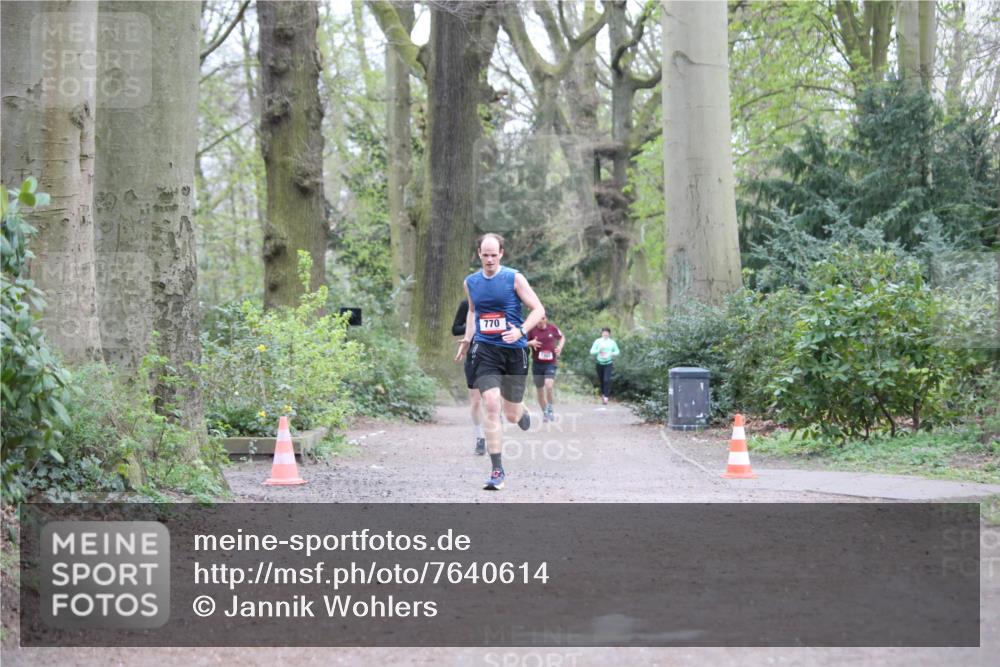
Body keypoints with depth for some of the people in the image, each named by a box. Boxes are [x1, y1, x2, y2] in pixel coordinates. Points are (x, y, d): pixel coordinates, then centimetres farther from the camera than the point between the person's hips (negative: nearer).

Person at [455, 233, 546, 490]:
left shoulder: (514, 278, -5)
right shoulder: (471, 282, 7)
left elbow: (538, 309, -5)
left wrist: (521, 331, -21)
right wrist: (467, 339, 16)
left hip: (514, 350, -2)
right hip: (485, 350, 2)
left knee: (512, 415, 6)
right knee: (491, 406, -16)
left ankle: (521, 411, 48)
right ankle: (497, 472, -13)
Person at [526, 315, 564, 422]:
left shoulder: (552, 328, -1)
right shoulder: (532, 330, -4)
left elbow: (562, 337, 17)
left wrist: (560, 346, -1)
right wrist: (530, 343, -18)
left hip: (550, 363, -1)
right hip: (537, 364, 1)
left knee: (549, 385, -24)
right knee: (540, 391, 8)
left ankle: (550, 410, -5)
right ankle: (545, 413, 27)